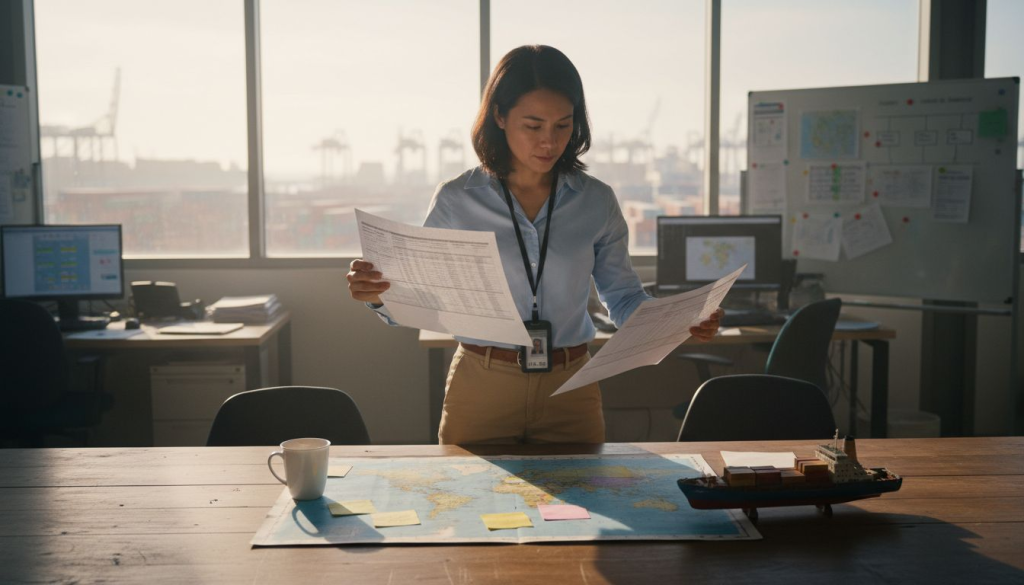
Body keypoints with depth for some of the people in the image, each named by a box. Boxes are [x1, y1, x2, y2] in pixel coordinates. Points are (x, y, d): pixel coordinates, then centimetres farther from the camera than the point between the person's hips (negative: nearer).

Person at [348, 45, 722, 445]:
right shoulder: (455, 200, -3)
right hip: (481, 391, -1)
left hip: (570, 389, 2)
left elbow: (623, 299, 7)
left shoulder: (597, 202, 2)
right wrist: (376, 295, -20)